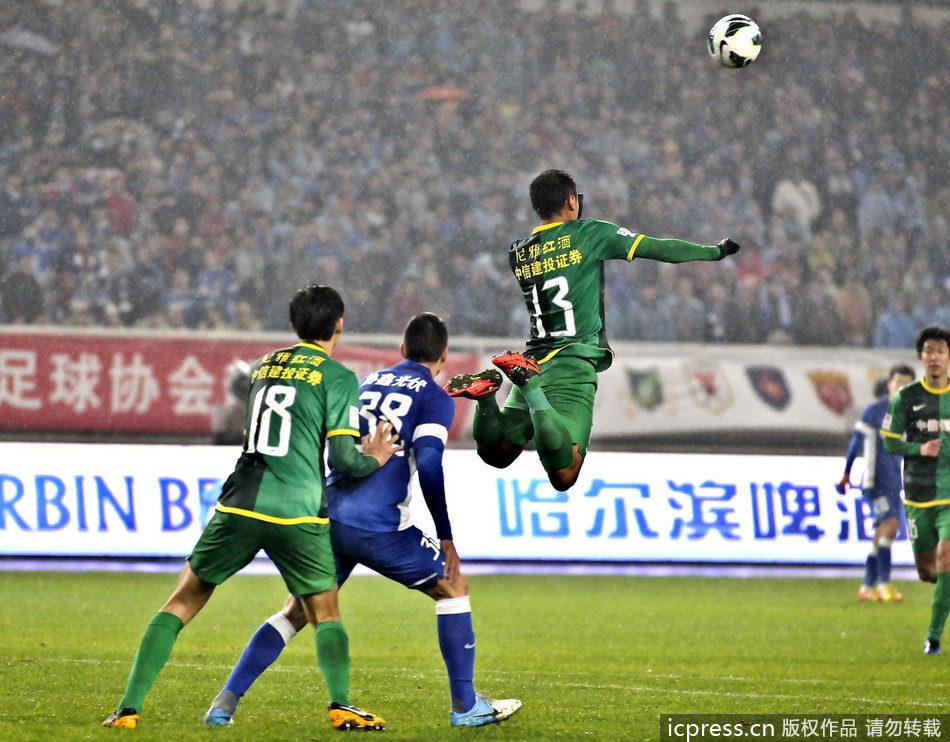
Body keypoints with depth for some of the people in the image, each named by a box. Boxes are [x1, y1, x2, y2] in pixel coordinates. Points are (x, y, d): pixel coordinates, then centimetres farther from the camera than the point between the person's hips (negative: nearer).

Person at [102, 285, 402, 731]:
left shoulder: (262, 367, 17)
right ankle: (341, 705, -5)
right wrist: (375, 460, 16)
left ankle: (129, 708, 2)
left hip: (239, 507, 3)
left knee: (180, 605, 10)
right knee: (326, 615, 15)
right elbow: (343, 458, -6)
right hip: (297, 514, -3)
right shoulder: (338, 377, 1)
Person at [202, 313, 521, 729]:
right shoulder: (435, 399, 2)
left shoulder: (367, 383, 21)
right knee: (453, 586, 13)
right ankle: (465, 706, 12)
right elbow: (429, 468, -10)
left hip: (330, 518, 5)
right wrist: (446, 539, -6)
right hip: (378, 527, -5)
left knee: (296, 612, 15)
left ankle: (226, 702, 3)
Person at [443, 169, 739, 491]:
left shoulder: (517, 253, 12)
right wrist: (715, 252, 16)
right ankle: (532, 392, -32)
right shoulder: (590, 233, 0)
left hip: (534, 358, 5)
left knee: (496, 454, 17)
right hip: (574, 362, -5)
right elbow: (659, 249, 3)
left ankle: (487, 396, -11)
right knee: (563, 477, -17)